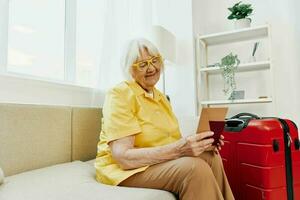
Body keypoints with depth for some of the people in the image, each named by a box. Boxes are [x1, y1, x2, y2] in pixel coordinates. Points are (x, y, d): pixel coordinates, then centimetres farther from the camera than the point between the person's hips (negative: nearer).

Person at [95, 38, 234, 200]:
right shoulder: (119, 94, -15)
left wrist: (198, 142, -13)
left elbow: (169, 138, 7)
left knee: (211, 157, -14)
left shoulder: (160, 97, 12)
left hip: (162, 161, 7)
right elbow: (123, 157, -23)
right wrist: (177, 149, -32)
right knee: (194, 168, -27)